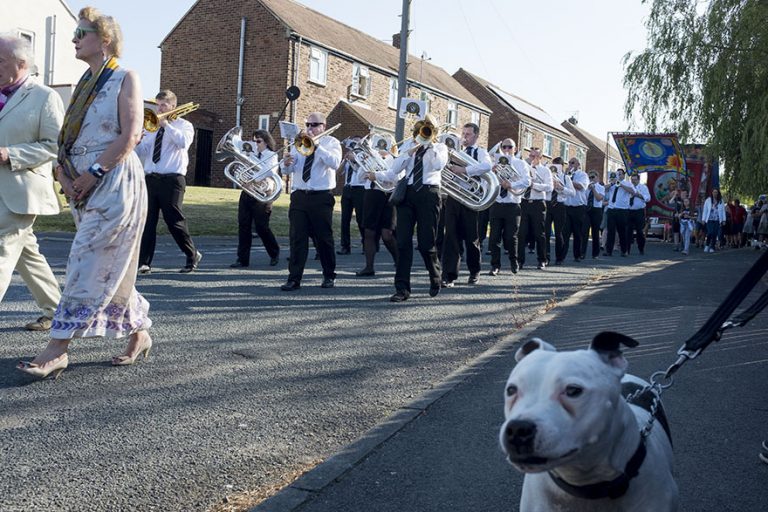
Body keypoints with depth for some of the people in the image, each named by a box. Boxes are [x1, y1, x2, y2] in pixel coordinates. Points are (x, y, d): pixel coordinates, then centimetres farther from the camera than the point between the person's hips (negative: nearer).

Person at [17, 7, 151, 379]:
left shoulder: (125, 79, -3)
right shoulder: (84, 85, 19)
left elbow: (130, 134, -14)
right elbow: (68, 136, 18)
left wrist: (94, 173, -16)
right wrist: (63, 172, 0)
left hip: (114, 184, -8)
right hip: (84, 190, 8)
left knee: (90, 267, -9)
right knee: (112, 268, 11)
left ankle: (57, 351, -9)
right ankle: (138, 334, 22)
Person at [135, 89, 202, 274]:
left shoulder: (183, 125, 5)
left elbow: (183, 142, -17)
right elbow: (141, 153, 14)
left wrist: (167, 124, -15)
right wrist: (136, 142, -6)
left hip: (172, 179, -5)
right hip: (150, 178, 5)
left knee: (174, 221, -5)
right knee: (147, 220, -2)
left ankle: (193, 255, 13)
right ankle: (144, 262, -1)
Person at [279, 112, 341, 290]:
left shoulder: (331, 142, 5)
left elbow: (334, 163, -17)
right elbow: (287, 171, 9)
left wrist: (316, 145, -19)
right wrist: (286, 164, -15)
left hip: (321, 197, -3)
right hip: (299, 196, 3)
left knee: (324, 238, 3)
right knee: (296, 238, -3)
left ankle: (329, 276, 18)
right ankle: (294, 279, -1)